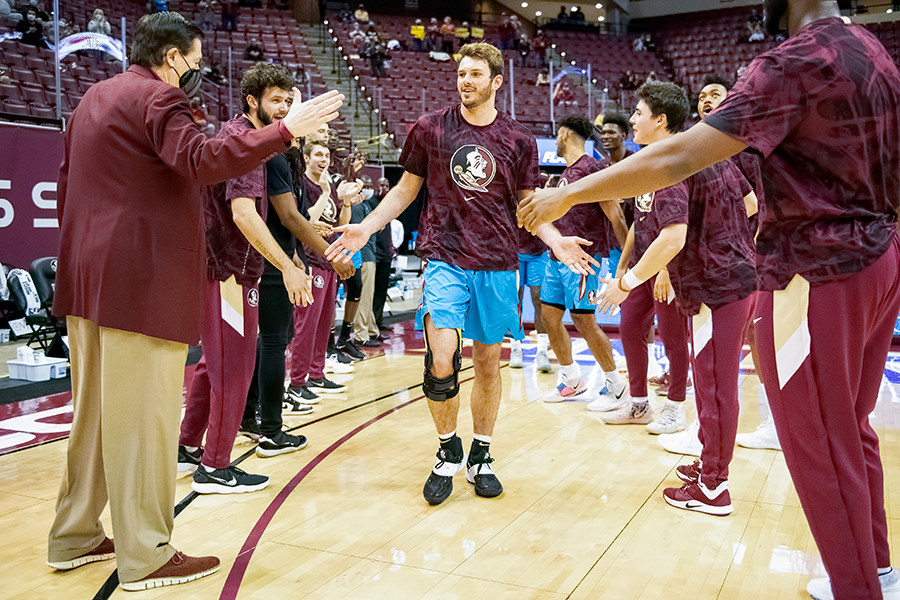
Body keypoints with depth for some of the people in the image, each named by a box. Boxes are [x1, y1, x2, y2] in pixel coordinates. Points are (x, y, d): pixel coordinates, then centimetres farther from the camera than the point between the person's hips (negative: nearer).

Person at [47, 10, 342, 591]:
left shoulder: (94, 97, 20)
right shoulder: (157, 98, -10)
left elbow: (68, 183, 24)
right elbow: (201, 159, -28)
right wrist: (285, 130, -27)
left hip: (89, 280, 10)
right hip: (143, 281, -10)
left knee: (94, 408, 17)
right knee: (143, 415, -4)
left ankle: (75, 536, 29)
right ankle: (146, 557, 5)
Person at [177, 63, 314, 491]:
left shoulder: (235, 134, 17)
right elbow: (244, 215, -26)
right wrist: (288, 267, -28)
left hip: (218, 266, 10)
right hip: (229, 269, -10)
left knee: (215, 361, 17)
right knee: (233, 367, -3)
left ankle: (187, 449, 28)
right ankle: (214, 467, 7)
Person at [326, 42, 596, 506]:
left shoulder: (519, 141, 5)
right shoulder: (430, 129, 3)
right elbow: (407, 188, 11)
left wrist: (556, 241, -6)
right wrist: (367, 227, -1)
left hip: (497, 264, 2)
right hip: (445, 258, -2)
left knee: (489, 363, 9)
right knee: (441, 362, -16)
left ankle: (480, 458, 26)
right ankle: (447, 451, 9)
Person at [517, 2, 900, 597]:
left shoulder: (799, 59, -17)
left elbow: (677, 158, -24)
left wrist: (568, 194, -17)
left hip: (818, 273, -9)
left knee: (821, 450, 4)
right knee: (851, 432, 21)